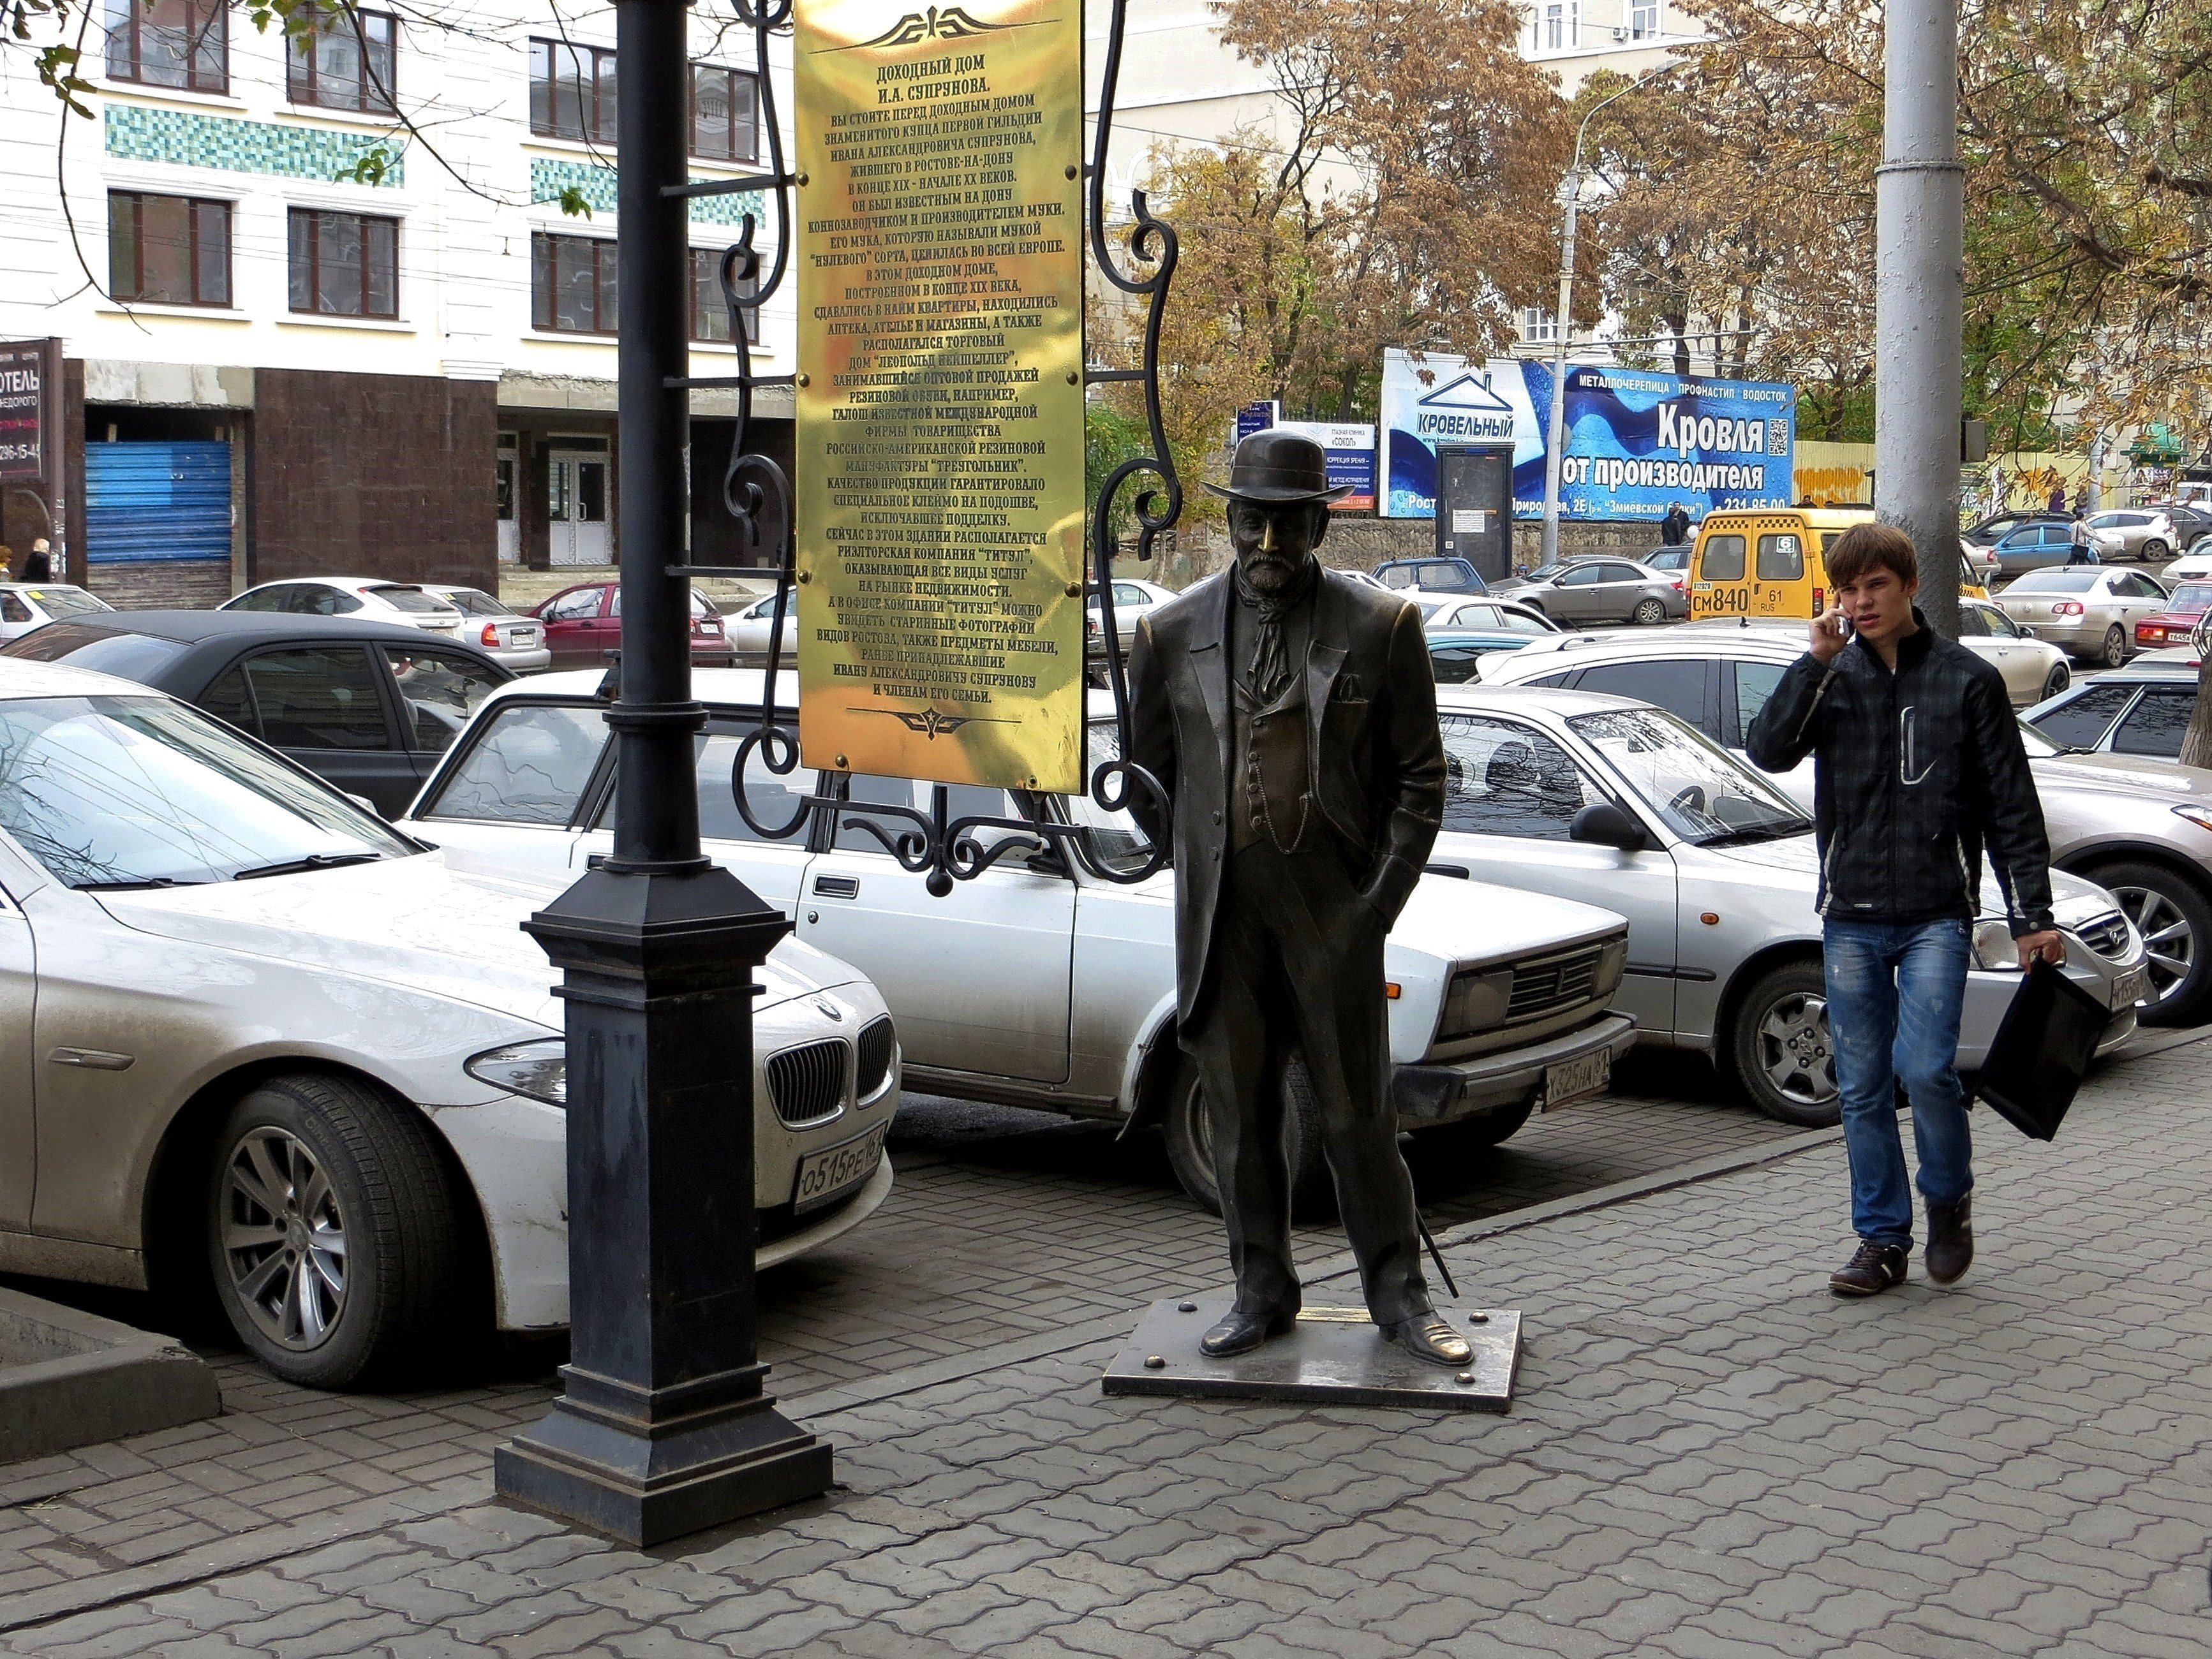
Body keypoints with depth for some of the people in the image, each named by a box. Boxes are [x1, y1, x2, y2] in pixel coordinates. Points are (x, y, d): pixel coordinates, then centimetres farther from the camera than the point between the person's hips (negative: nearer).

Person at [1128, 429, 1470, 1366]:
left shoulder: (1381, 628, -1)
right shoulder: (1172, 634, 4)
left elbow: (1420, 778, 2)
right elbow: (1146, 776, 14)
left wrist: (1378, 902, -5)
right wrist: (1203, 873, 9)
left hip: (1334, 913, -2)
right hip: (1222, 919, 2)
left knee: (1357, 1115, 5)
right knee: (1238, 1115, 9)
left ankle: (1398, 1294, 18)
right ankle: (1262, 1291, 23)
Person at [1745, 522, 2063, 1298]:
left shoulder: (1966, 679, 1)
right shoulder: (1833, 676, 8)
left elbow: (2013, 805, 2)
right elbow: (1769, 750, -8)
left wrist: (2033, 915, -2)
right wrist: (1817, 662, -14)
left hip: (1936, 915, -3)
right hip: (1850, 919, 3)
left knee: (1925, 1068, -14)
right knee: (1863, 1086, 6)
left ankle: (1949, 1199, 13)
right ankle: (1882, 1240, 17)